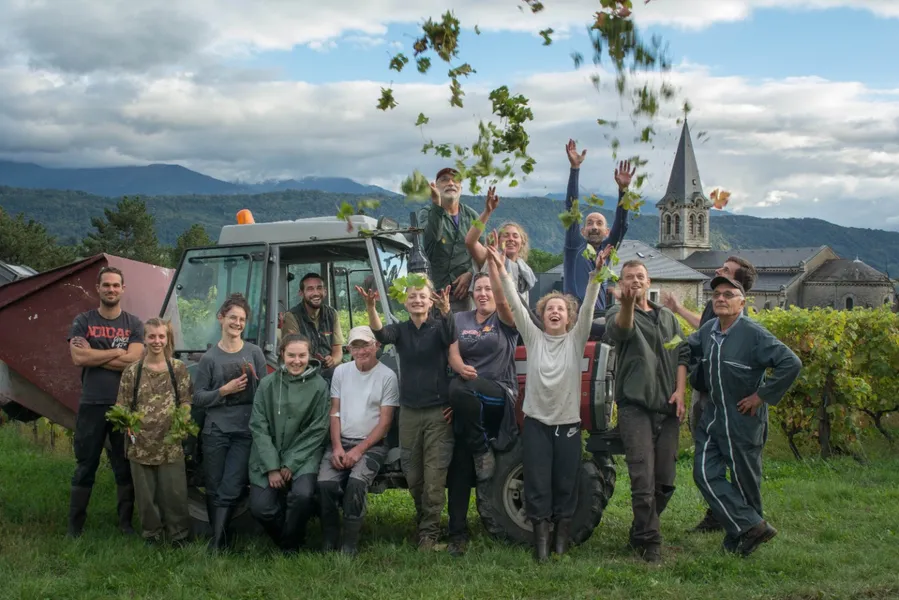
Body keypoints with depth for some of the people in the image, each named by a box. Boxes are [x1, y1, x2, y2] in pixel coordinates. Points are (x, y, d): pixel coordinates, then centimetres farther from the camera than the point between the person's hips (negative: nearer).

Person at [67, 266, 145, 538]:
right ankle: (75, 526, 13)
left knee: (125, 467, 7)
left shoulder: (134, 324, 5)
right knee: (85, 468, 6)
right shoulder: (83, 321, 4)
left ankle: (126, 523, 16)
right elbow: (78, 358, -12)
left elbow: (133, 360, -11)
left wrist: (93, 355, -8)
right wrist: (117, 352, -8)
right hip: (91, 405, 0)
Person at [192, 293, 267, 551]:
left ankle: (217, 543, -8)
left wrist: (252, 379, -10)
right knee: (214, 489, 5)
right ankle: (221, 537, 19)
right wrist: (224, 391, -11)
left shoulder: (255, 353, 5)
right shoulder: (210, 357, 3)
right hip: (215, 431, 1)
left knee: (230, 490, -10)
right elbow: (198, 397, 1)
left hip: (245, 431, -1)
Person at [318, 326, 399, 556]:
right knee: (325, 482, -24)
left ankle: (349, 546, -20)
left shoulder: (387, 376, -3)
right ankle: (328, 543, -10)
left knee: (356, 482, -31)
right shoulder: (341, 371, 11)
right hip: (341, 442, 3)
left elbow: (385, 422, -5)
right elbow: (334, 412, 9)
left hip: (372, 444, -3)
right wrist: (337, 447, -5)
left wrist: (359, 450, -14)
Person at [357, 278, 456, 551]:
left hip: (438, 412, -3)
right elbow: (381, 334, -18)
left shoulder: (438, 327, -2)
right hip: (409, 413, 3)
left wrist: (446, 311, -45)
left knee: (434, 477, -5)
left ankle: (428, 534, 4)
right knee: (413, 477, 10)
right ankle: (425, 522, 31)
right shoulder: (400, 330, 5)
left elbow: (450, 337, -25)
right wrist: (371, 307, -38)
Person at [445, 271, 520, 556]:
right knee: (459, 467, -5)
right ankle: (458, 532, -1)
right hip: (467, 404, 4)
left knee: (459, 390, -37)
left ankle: (483, 449, -17)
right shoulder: (460, 319, 16)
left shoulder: (505, 319, 5)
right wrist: (460, 367, -20)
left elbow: (503, 300, -18)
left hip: (500, 396, -4)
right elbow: (452, 353, 2)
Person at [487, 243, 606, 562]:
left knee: (565, 484, 6)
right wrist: (501, 273, -16)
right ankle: (541, 537, 8)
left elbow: (587, 308, -10)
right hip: (536, 421, 0)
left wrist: (595, 274, -23)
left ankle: (562, 534, 19)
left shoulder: (576, 340, 3)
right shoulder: (533, 338, 4)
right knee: (537, 484, -1)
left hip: (568, 423, 0)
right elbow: (516, 306, -6)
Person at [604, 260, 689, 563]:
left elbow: (682, 354, 16)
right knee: (643, 479, -12)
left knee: (666, 480, 6)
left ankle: (641, 532, 24)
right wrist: (628, 304, -45)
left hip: (667, 407, 5)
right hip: (635, 405, -5)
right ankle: (649, 541, -3)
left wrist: (680, 390, 1)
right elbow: (619, 330, -23)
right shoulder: (617, 313, 2)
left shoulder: (667, 317, 19)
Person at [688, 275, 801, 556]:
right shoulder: (708, 330, 3)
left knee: (744, 481, 6)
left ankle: (739, 538, 20)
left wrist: (762, 395, -19)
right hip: (712, 417, 6)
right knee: (706, 473, -3)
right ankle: (752, 526, 4)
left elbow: (791, 363, -24)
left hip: (744, 420, -6)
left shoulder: (753, 333, -17)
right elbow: (687, 348, 24)